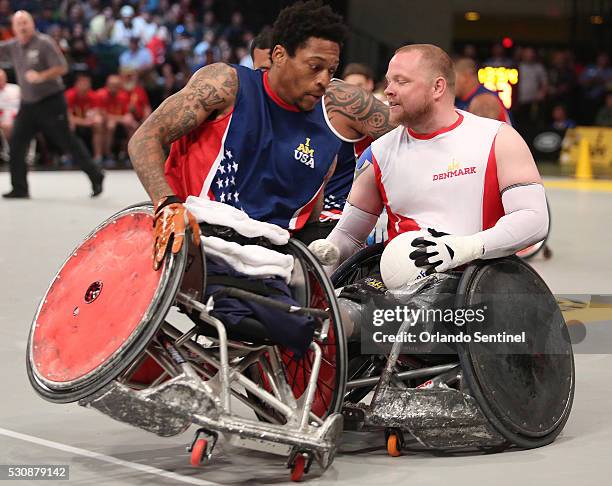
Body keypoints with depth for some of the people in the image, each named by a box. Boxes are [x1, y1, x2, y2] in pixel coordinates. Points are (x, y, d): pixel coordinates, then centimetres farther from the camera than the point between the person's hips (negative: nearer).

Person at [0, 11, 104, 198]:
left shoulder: (44, 43, -11)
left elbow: (61, 68, -15)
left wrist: (41, 76, -26)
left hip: (51, 103, -6)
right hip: (27, 104, 6)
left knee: (68, 143, -1)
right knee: (16, 144, -2)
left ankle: (96, 177, 13)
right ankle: (20, 188, 6)